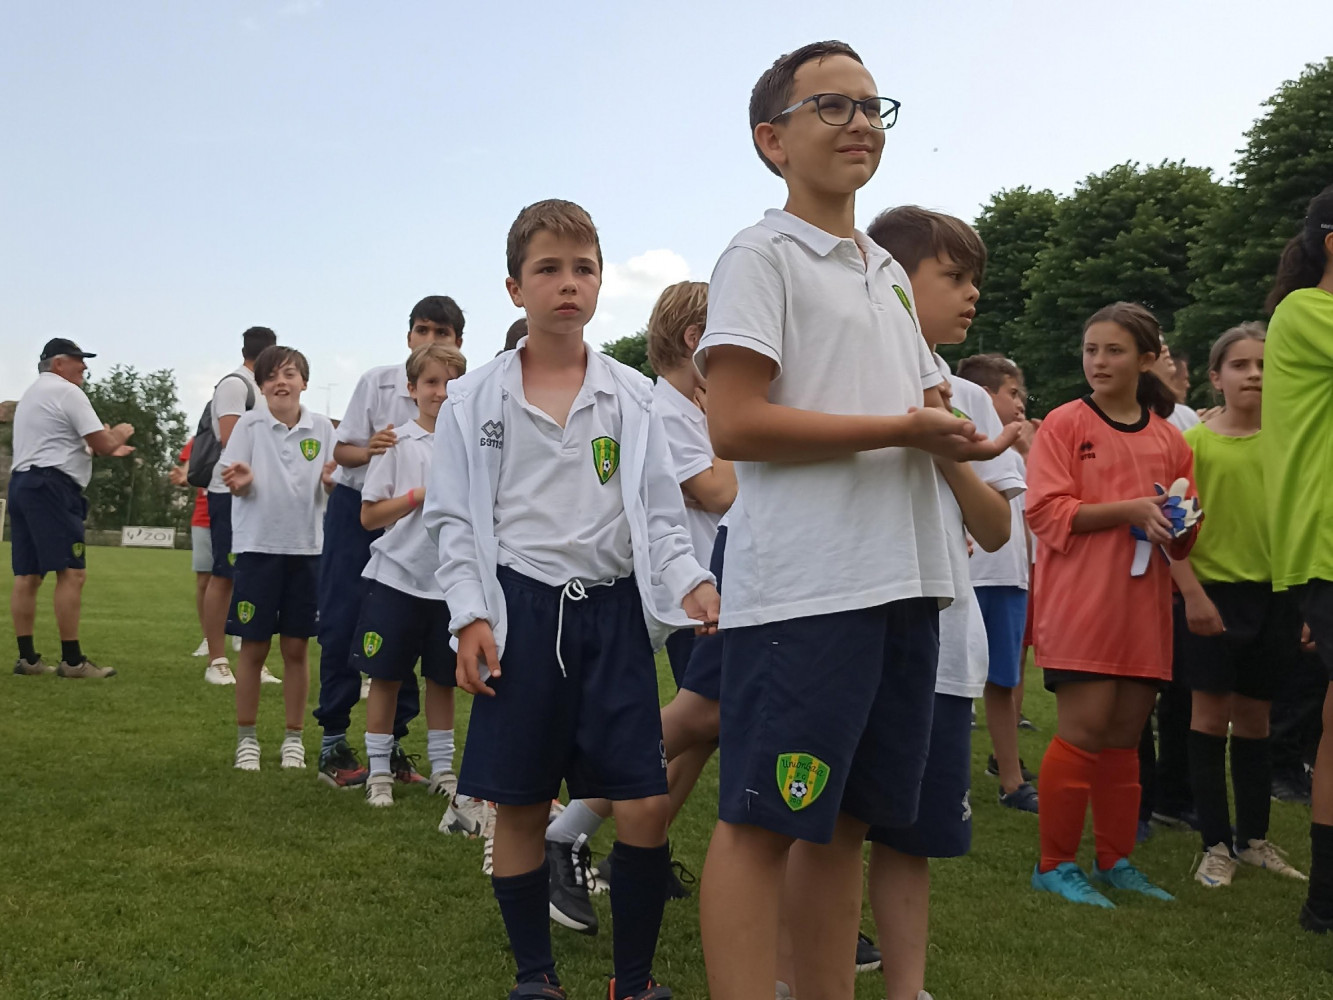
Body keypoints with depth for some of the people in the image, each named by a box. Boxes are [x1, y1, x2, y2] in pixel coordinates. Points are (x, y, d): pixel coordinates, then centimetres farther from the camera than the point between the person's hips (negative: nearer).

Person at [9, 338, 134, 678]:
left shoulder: (30, 394, 24)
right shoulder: (67, 392, -6)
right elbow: (102, 443, -9)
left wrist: (106, 449, 27)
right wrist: (119, 434, 12)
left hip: (21, 483, 10)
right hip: (50, 487, -10)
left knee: (27, 575, 7)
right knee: (72, 572, -11)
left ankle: (26, 657, 7)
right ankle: (71, 660, -14)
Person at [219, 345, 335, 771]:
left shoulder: (321, 428, 4)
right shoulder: (250, 425, -1)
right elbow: (236, 480, -3)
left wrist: (331, 477, -16)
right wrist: (241, 480, -26)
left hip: (306, 547, 2)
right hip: (259, 545, -1)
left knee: (296, 648, 8)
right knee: (254, 647, 4)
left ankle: (294, 737, 19)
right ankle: (246, 737, 17)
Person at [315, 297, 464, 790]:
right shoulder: (377, 381, -8)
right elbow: (341, 451, -4)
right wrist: (370, 449, -26)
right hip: (356, 508, -1)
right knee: (342, 623, -2)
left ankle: (392, 743, 16)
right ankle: (332, 741, 11)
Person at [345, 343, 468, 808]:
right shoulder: (396, 443, -2)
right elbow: (369, 516, -4)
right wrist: (421, 495, -13)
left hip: (449, 581, 2)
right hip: (396, 576, -2)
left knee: (442, 679, 12)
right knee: (386, 677, 5)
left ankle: (442, 766, 25)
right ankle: (378, 770, 17)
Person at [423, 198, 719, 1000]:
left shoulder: (633, 397, 7)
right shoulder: (477, 398, 4)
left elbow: (660, 512, 7)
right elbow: (457, 519, 3)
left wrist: (693, 585, -9)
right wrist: (471, 617, -7)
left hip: (614, 610, 1)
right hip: (522, 609, -1)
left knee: (646, 807, -3)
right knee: (520, 807, 6)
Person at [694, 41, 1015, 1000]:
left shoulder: (891, 274, 22)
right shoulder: (762, 256, -3)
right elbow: (734, 425, -14)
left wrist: (953, 432, 3)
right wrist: (901, 430, -13)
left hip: (905, 582, 8)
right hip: (804, 588, -8)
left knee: (845, 819, 14)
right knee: (762, 821, -3)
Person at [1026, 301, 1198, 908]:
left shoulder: (1168, 438, 13)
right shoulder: (1064, 424, 0)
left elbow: (1183, 539, 19)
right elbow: (1047, 512, -10)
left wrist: (1177, 520, -4)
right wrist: (1130, 508, -17)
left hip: (1142, 607, 5)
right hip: (1079, 603, -5)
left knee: (1124, 735, 10)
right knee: (1084, 731, -7)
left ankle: (1115, 862, 22)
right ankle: (1055, 865, 6)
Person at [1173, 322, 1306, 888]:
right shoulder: (1195, 442, -4)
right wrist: (1193, 594, -14)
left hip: (1275, 594, 3)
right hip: (1215, 592, -3)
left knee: (1254, 718, 12)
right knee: (1211, 715, 2)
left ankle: (1254, 838, 23)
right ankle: (1216, 844, 11)